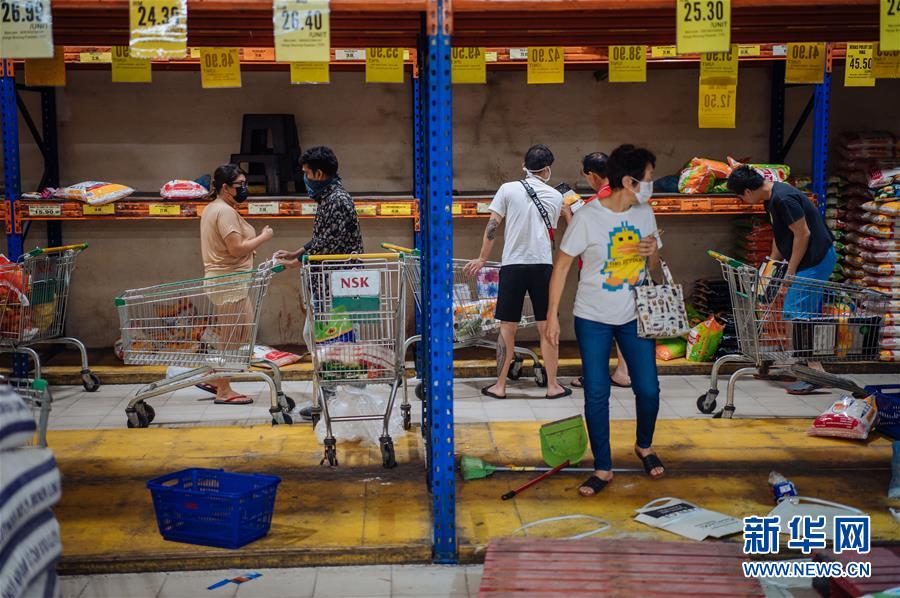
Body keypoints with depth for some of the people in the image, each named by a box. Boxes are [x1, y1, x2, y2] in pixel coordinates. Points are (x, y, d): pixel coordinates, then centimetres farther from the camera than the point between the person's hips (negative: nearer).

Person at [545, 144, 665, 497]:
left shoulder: (644, 213, 1)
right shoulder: (587, 217, -15)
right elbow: (562, 265, -10)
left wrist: (653, 252, -10)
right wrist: (552, 315, -12)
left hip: (635, 317, 4)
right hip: (593, 319, -4)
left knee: (648, 389, 4)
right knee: (596, 395, 0)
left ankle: (644, 446, 33)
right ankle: (602, 468, 15)